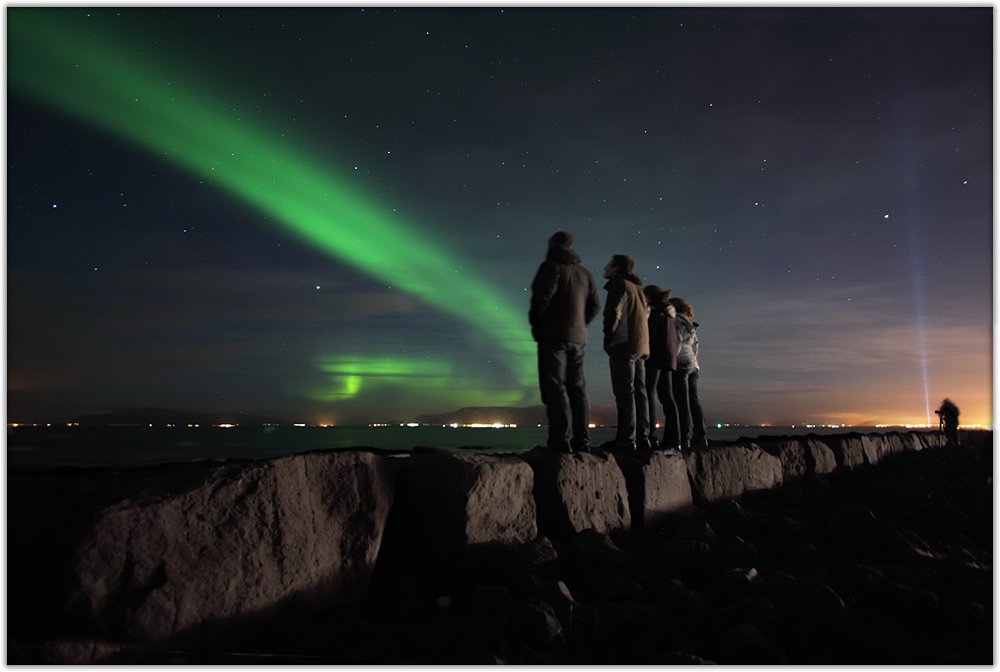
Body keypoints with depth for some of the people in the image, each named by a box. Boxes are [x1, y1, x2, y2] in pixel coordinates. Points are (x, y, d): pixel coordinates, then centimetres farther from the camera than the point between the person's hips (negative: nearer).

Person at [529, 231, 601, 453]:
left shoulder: (553, 266, -5)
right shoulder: (584, 272, 17)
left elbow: (543, 297, -16)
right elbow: (595, 305, 16)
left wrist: (535, 323, -2)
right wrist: (580, 325, 16)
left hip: (553, 336, -7)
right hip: (578, 338, 7)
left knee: (555, 387, -8)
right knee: (577, 387, 9)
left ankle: (561, 440, -14)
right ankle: (582, 441, 8)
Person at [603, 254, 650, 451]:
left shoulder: (619, 285, -4)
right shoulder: (637, 288, 23)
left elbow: (614, 313, -15)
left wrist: (608, 339, -6)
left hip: (624, 346, -9)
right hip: (641, 346, 9)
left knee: (625, 393, -11)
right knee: (639, 392, 8)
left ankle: (627, 440, -13)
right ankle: (643, 439, 8)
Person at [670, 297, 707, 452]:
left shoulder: (677, 321, -4)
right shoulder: (691, 325, 23)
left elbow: (676, 344, -13)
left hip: (681, 365, -9)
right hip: (693, 366, 9)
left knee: (683, 403, -11)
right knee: (694, 401, 8)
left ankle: (685, 439, -14)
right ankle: (700, 437, 7)